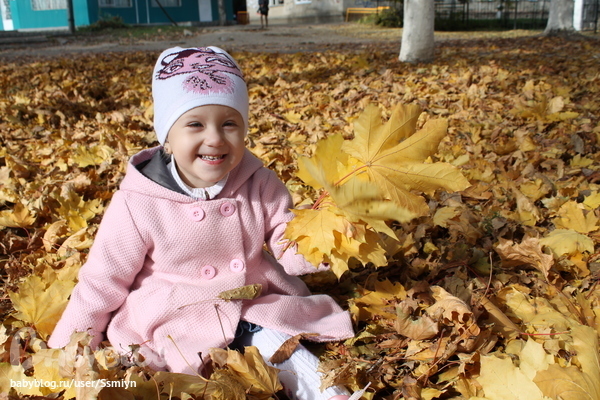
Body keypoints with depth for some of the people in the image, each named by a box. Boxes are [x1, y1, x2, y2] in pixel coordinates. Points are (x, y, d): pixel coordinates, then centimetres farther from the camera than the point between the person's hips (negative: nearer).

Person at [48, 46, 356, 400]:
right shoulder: (137, 204, -16)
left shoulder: (261, 185, -8)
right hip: (175, 320, -2)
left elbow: (289, 250, -3)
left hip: (253, 304, 3)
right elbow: (102, 284, -5)